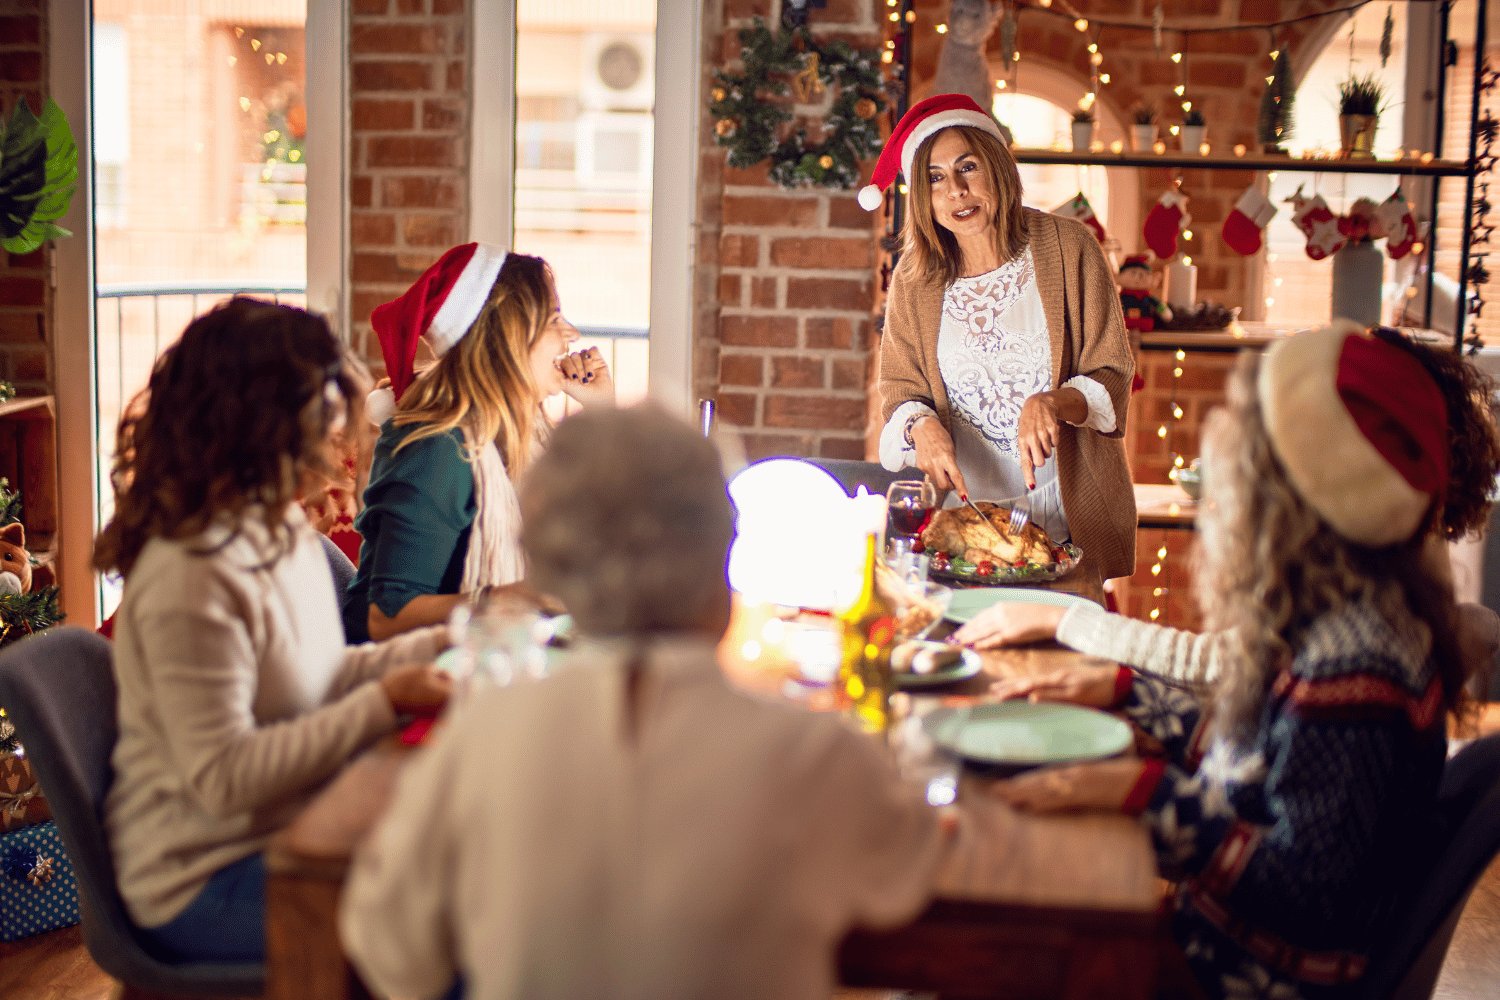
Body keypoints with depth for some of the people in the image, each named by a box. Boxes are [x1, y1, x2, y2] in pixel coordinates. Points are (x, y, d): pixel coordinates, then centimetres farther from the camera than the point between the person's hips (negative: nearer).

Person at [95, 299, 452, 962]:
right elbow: (223, 780, -25)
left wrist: (439, 645, 4)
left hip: (286, 828, 9)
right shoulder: (191, 576, -24)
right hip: (202, 883, -9)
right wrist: (386, 701, -24)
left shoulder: (277, 527, 7)